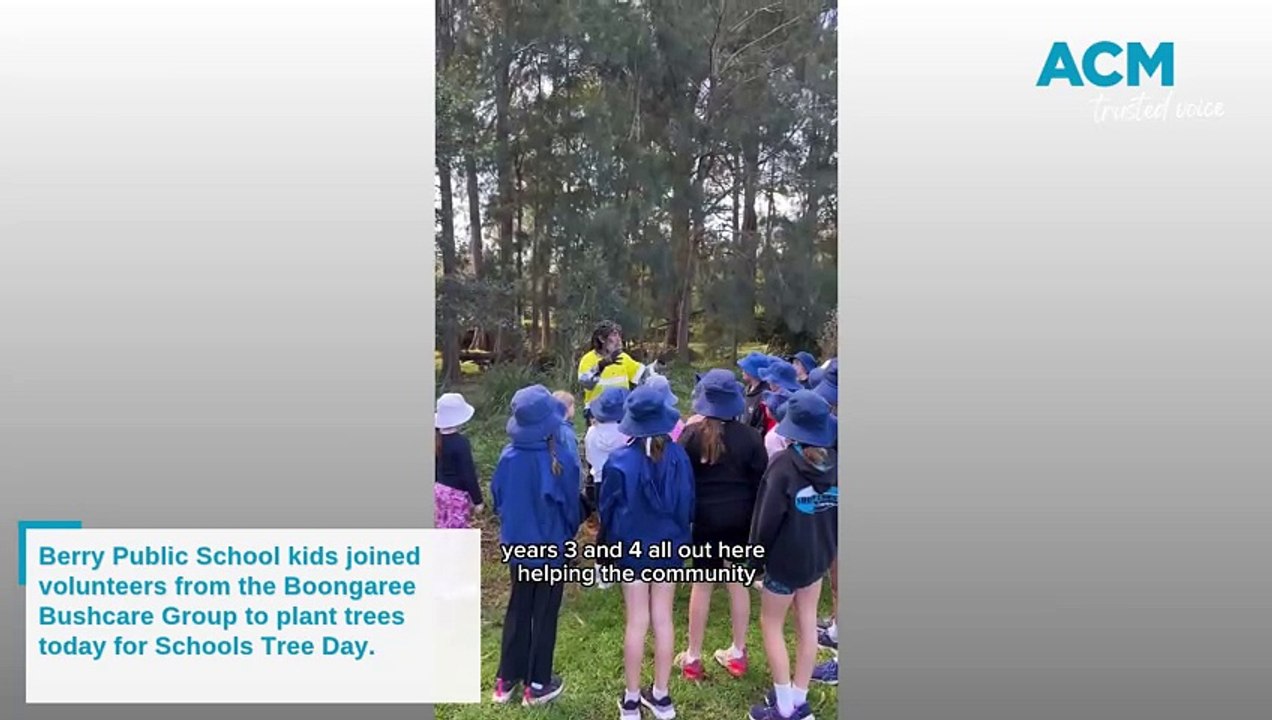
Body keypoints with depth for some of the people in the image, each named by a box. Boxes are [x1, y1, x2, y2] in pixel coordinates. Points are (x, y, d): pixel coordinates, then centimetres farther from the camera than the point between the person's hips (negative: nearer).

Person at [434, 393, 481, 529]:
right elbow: (468, 474, -20)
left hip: (440, 490, 8)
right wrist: (477, 499, -12)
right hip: (457, 493, -8)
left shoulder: (437, 438, 0)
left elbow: (434, 466, 11)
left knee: (443, 529, 19)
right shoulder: (461, 442, -23)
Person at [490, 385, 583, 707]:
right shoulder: (562, 460, -22)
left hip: (517, 544, 4)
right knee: (545, 614, 11)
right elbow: (570, 506, -10)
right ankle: (537, 685, 21)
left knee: (517, 609, 19)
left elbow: (497, 498, -1)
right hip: (551, 546, -3)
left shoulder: (509, 456, -13)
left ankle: (506, 680, 27)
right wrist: (569, 533, 10)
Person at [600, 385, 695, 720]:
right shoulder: (678, 457, -11)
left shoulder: (620, 461, -17)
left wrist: (608, 542, 11)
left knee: (637, 622, 6)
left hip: (632, 549, -2)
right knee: (663, 619, 10)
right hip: (669, 547, 2)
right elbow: (689, 503, 1)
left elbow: (608, 508, -6)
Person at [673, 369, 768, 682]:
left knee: (702, 585, 8)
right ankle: (737, 654, 23)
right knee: (738, 583, 12)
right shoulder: (750, 436, -6)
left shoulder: (692, 434, -10)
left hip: (705, 518, -1)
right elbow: (760, 481, 0)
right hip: (740, 518, 2)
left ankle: (692, 658, 16)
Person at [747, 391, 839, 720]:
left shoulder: (784, 463, -21)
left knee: (771, 624, 9)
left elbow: (769, 515, -18)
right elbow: (838, 509, 4)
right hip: (819, 554, 6)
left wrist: (757, 555, -5)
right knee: (807, 623, 16)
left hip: (786, 556, -6)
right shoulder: (833, 460, -5)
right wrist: (830, 545, 16)